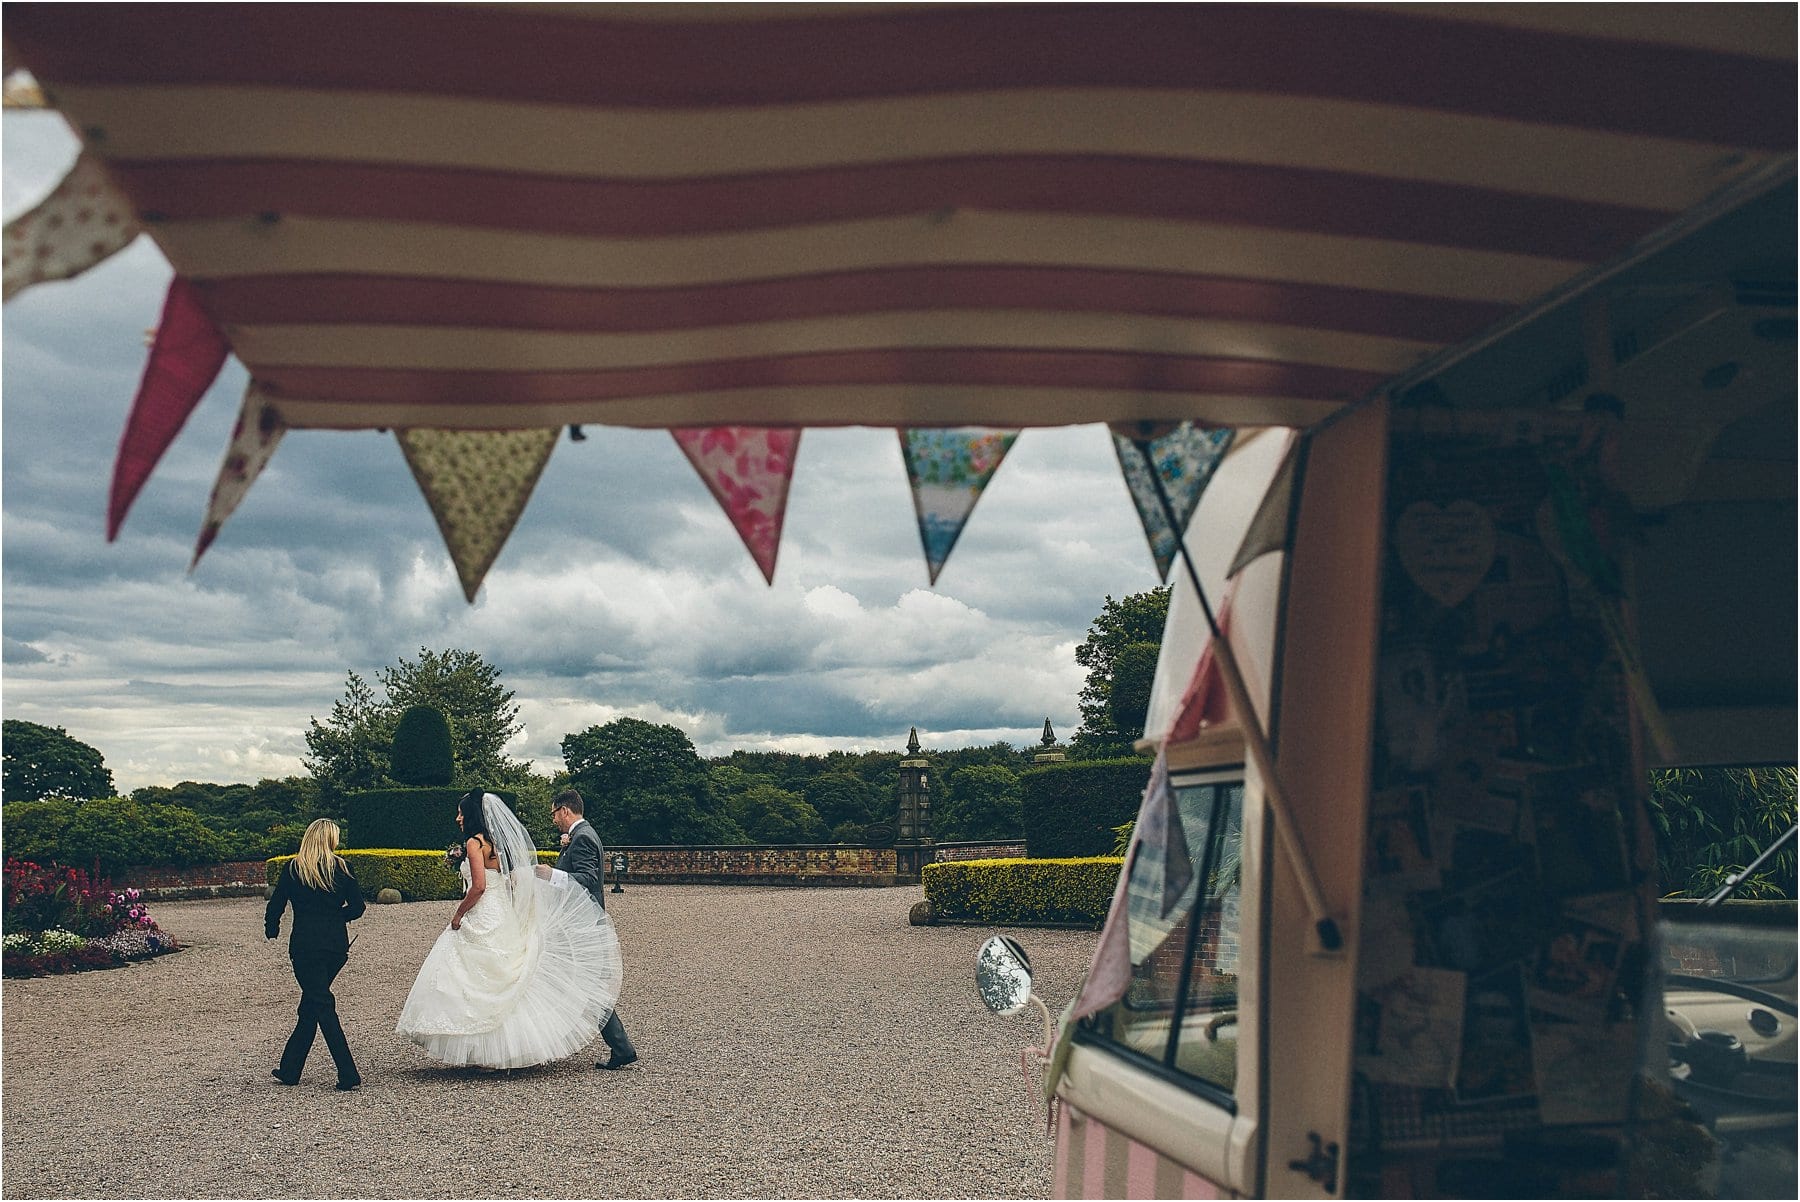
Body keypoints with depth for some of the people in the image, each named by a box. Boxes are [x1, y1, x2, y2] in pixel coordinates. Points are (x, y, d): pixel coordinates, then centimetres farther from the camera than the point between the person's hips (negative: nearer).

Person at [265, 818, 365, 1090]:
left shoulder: (292, 868, -2)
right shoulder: (341, 867, 1)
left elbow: (275, 906, 2)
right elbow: (358, 906, 3)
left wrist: (272, 930, 21)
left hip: (305, 945, -3)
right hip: (337, 945, 3)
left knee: (322, 1006, -2)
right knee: (311, 1003, 17)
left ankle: (348, 1074, -8)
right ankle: (290, 1068, 25)